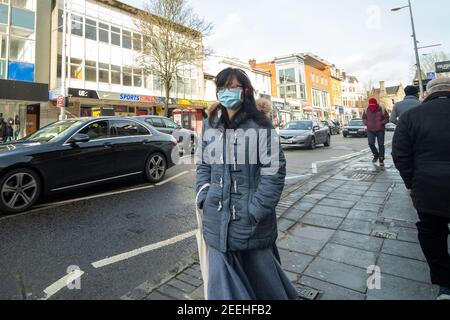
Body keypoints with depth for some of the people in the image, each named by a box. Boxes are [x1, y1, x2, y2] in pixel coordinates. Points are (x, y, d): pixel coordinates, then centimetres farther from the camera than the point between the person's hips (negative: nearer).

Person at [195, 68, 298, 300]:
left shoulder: (260, 124, -7)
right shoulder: (211, 124, 6)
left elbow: (275, 170, -10)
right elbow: (202, 164, 11)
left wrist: (257, 209, -15)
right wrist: (204, 198, 0)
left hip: (252, 220, -3)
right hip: (217, 219, 3)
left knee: (260, 270, 17)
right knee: (222, 276, 13)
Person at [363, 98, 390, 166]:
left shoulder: (382, 110, -5)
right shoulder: (367, 110, 1)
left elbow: (387, 118, 1)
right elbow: (364, 117, 15)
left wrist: (381, 123, -15)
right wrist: (366, 123, -3)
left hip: (380, 130, -2)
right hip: (370, 130, 2)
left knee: (381, 145, 1)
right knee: (371, 143, -7)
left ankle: (381, 160, 10)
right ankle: (376, 155, 20)